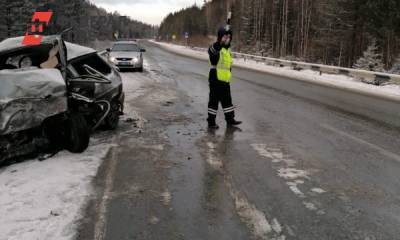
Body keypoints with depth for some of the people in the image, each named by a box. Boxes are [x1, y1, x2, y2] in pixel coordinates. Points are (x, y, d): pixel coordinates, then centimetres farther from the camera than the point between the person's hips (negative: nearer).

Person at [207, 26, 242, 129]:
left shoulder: (228, 49, 15)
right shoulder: (215, 47, -12)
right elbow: (212, 50, -38)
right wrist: (221, 41, -51)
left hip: (225, 80, 8)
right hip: (216, 79, -8)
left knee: (227, 100, 16)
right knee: (214, 100, -1)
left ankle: (230, 119, 27)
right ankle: (211, 121, 9)